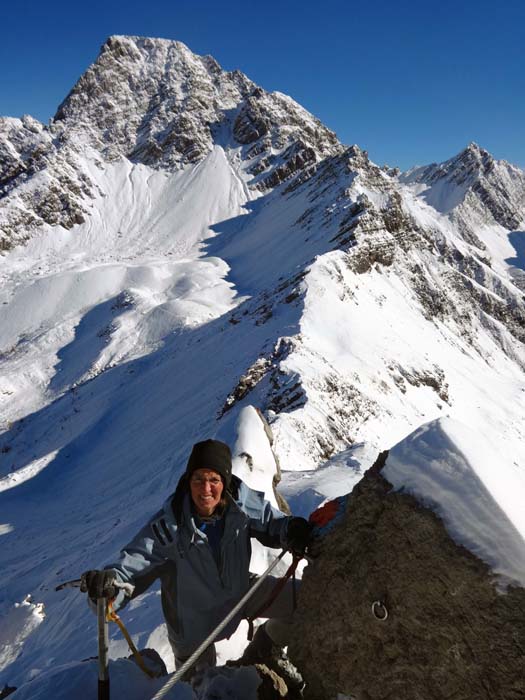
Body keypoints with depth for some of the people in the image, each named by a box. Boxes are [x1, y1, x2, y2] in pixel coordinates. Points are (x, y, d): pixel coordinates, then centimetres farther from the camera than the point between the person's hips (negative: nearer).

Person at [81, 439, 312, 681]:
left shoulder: (243, 502, -26)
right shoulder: (169, 524, -34)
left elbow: (272, 522, -11)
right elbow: (134, 563, -35)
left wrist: (293, 530, -33)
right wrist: (110, 584, -56)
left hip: (239, 590, 3)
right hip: (194, 619, -2)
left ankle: (255, 659, 22)